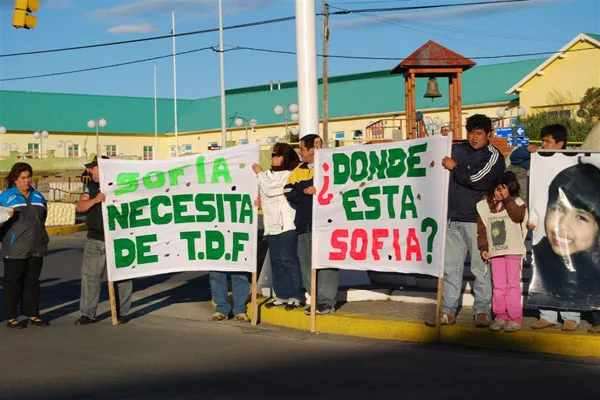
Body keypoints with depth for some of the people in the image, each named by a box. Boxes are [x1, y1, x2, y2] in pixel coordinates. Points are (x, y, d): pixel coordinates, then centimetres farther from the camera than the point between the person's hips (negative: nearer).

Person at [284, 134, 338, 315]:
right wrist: (304, 190, -11)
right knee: (306, 263, 8)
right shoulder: (298, 171, 19)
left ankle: (327, 301, -4)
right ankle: (316, 300, 15)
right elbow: (288, 192, 5)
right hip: (304, 225, 7)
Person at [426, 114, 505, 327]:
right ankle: (448, 311, 12)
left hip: (477, 220, -5)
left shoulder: (493, 156, -3)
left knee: (480, 268, -1)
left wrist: (454, 167, -6)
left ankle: (482, 311, 8)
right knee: (450, 267, 7)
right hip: (453, 218, 5)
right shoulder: (457, 149, 13)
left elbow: (476, 180, -16)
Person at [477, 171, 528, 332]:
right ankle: (500, 316, 13)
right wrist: (483, 247, 1)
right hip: (495, 251, 3)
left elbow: (518, 215, -22)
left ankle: (515, 318, 0)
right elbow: (482, 229, 9)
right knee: (498, 285, 7)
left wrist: (507, 198, -20)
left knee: (513, 284, -3)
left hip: (513, 251, -3)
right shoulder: (484, 206, 7)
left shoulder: (516, 203, -1)